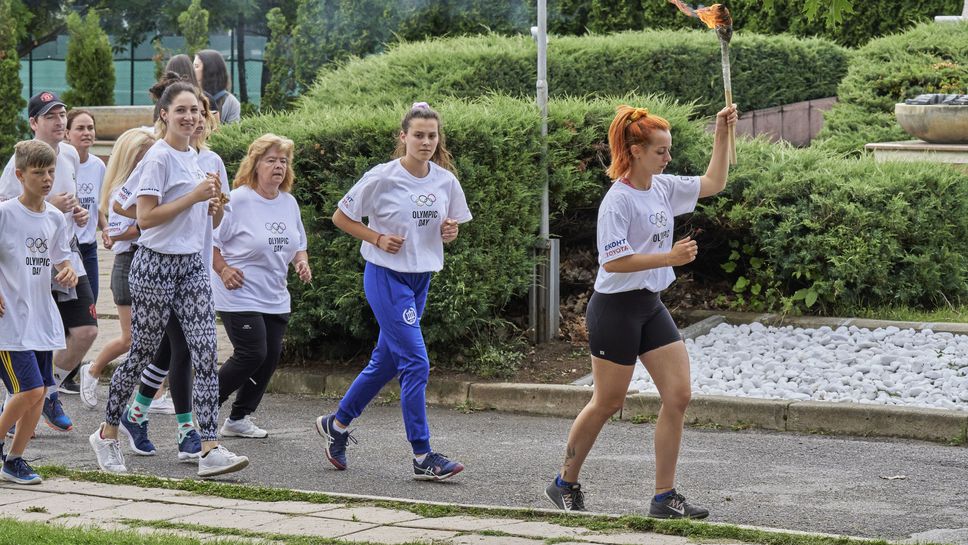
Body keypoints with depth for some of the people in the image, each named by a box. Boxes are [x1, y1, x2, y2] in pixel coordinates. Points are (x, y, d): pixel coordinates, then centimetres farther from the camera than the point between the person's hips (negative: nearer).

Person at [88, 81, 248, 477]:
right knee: (142, 355, 5)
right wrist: (194, 196, -20)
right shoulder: (159, 157, -12)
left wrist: (214, 207, 2)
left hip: (191, 266, 7)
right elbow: (145, 218, -18)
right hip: (156, 266, -7)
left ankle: (210, 450, -11)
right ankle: (107, 434, 24)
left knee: (205, 355, -6)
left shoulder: (194, 157, 13)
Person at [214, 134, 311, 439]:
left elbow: (298, 244, 22)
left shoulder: (289, 203, 9)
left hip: (276, 298, 7)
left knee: (270, 357, 4)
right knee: (252, 354, -12)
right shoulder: (238, 200, -12)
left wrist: (302, 262, 2)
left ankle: (239, 419, 16)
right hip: (240, 296, -7)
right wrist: (223, 270, -16)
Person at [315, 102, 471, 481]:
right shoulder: (382, 178, -13)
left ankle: (336, 424, 34)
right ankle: (422, 456, -10)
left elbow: (449, 225, 16)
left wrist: (450, 232, -7)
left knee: (385, 363, 14)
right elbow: (341, 217, -3)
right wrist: (378, 239, -15)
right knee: (416, 363, -13)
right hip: (386, 276, -6)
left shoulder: (445, 180, 2)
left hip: (421, 278, 6)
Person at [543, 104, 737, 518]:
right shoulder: (618, 200, -17)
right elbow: (612, 261, -23)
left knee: (678, 395, -3)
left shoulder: (663, 188, 7)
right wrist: (668, 257, -27)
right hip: (615, 309, -8)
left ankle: (664, 497, 2)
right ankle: (565, 484, 23)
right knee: (607, 403, 4)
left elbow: (713, 183, 20)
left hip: (651, 306, 8)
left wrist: (722, 134, 10)